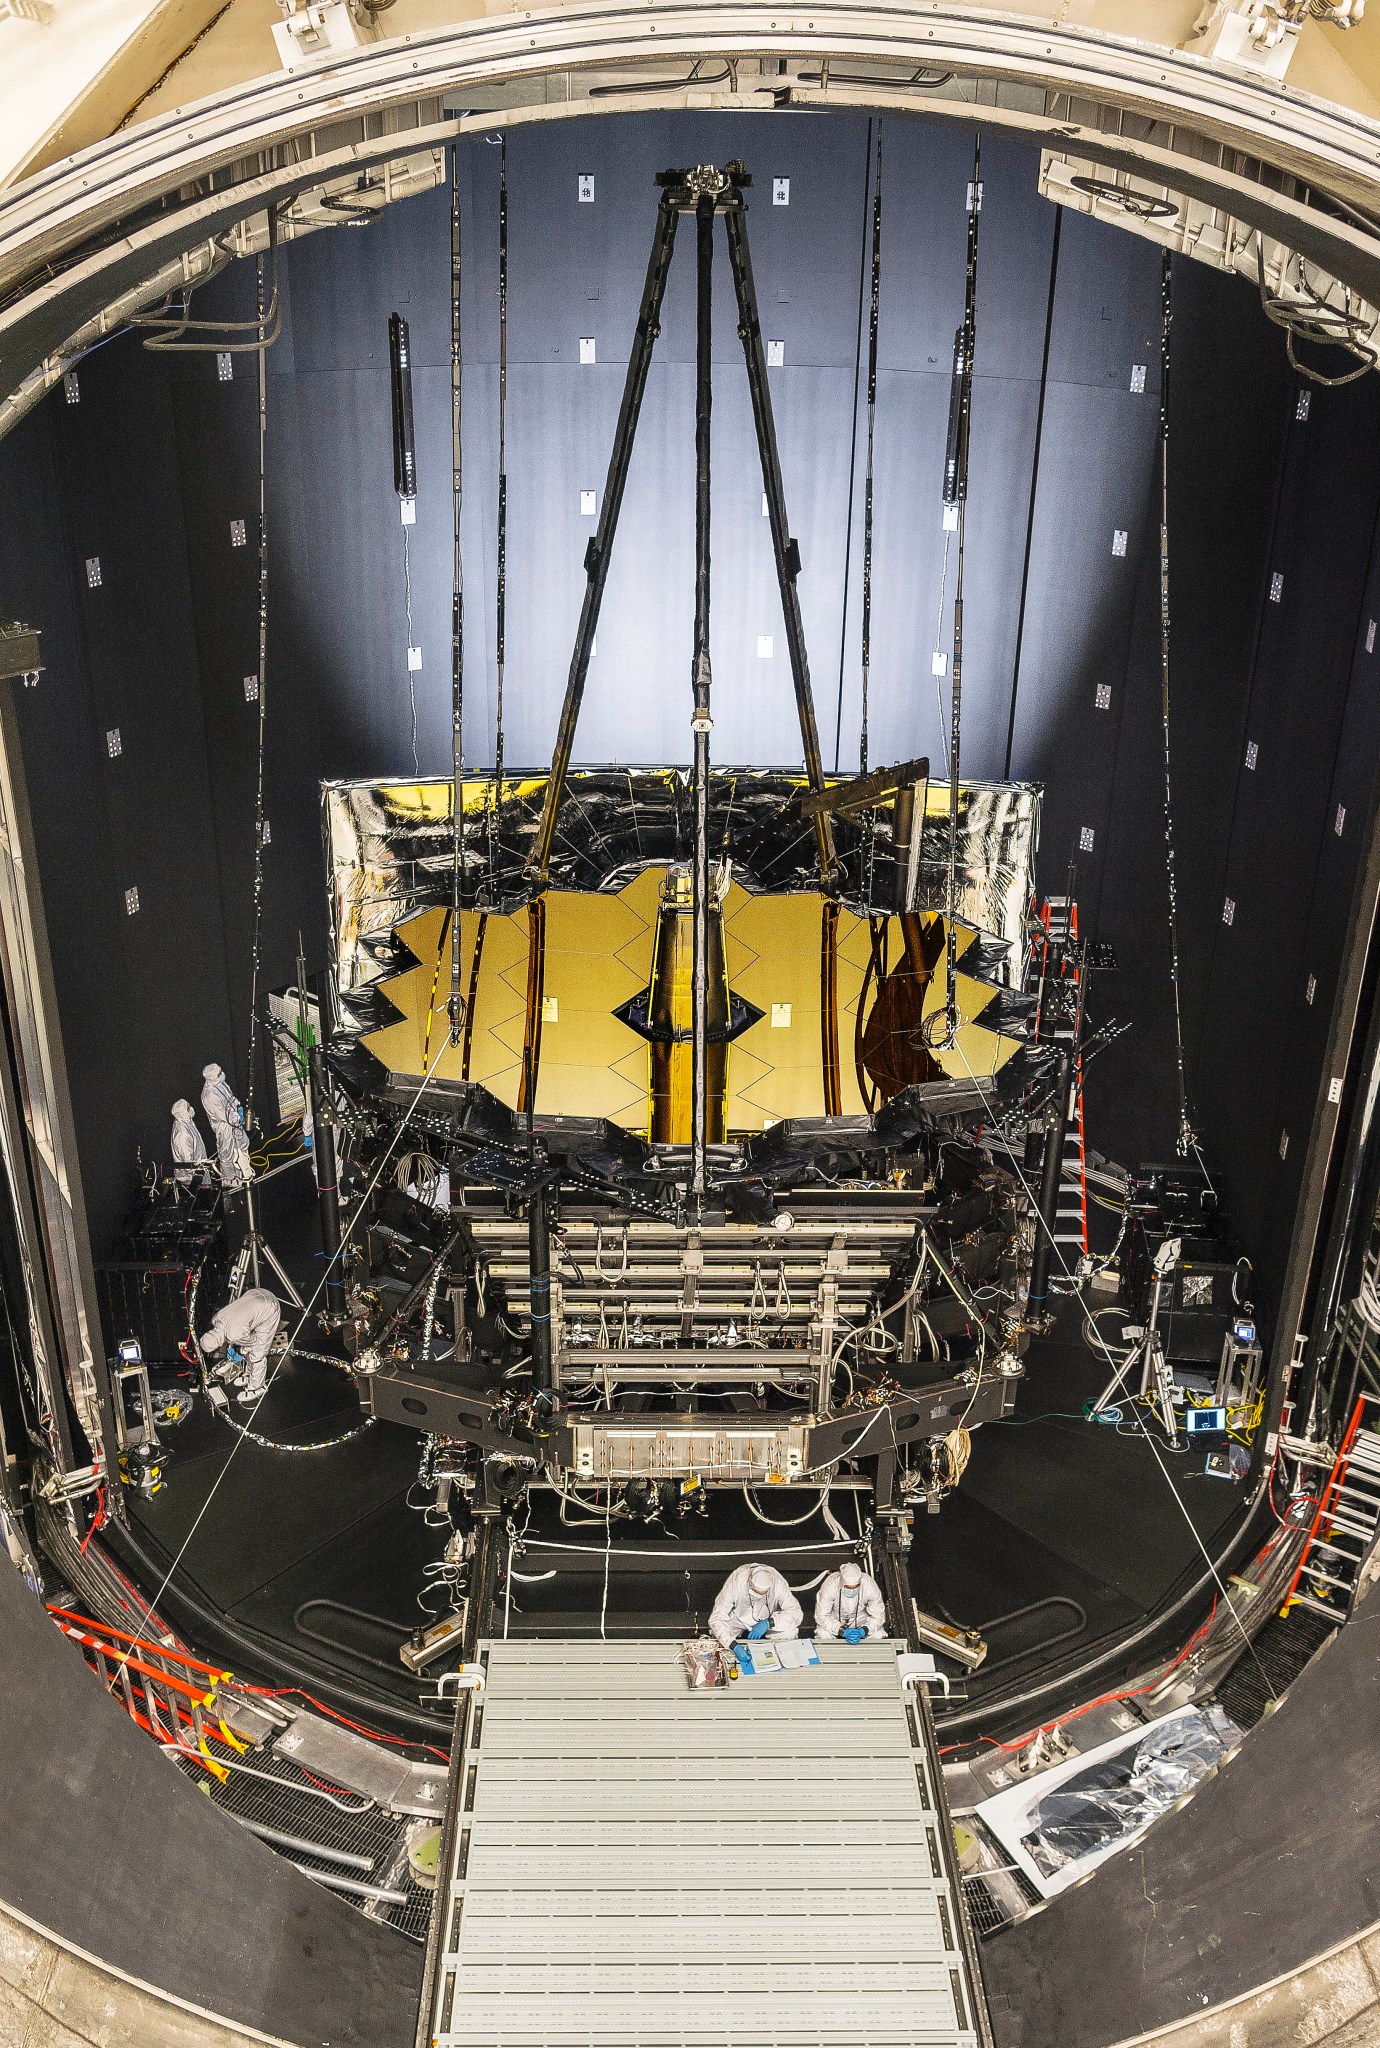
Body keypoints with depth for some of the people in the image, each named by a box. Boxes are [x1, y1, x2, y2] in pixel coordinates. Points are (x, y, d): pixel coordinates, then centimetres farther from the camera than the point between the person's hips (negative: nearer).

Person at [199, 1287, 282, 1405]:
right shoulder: (217, 1318, -10)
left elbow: (253, 1342, -10)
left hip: (270, 1310, -8)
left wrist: (240, 1354, 9)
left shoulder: (236, 1334, -31)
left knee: (257, 1354, 3)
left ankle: (256, 1387, 22)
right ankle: (249, 1372, 45)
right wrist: (230, 1348, 21)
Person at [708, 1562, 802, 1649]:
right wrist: (733, 1644, -48)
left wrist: (768, 1623, -40)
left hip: (767, 1618, 1)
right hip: (739, 1617, -1)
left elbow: (795, 1612, -28)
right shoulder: (735, 1581, -36)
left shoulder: (778, 1582, -33)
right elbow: (716, 1618, -35)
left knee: (791, 1632, -26)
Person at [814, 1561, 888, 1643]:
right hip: (834, 1617, -1)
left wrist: (863, 1631, -37)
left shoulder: (870, 1585, -30)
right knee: (823, 1635, -29)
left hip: (861, 1617, 1)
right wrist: (842, 1631, -38)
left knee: (878, 1635, -23)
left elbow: (878, 1616, -20)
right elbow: (821, 1615, -25)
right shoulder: (830, 1586, -33)